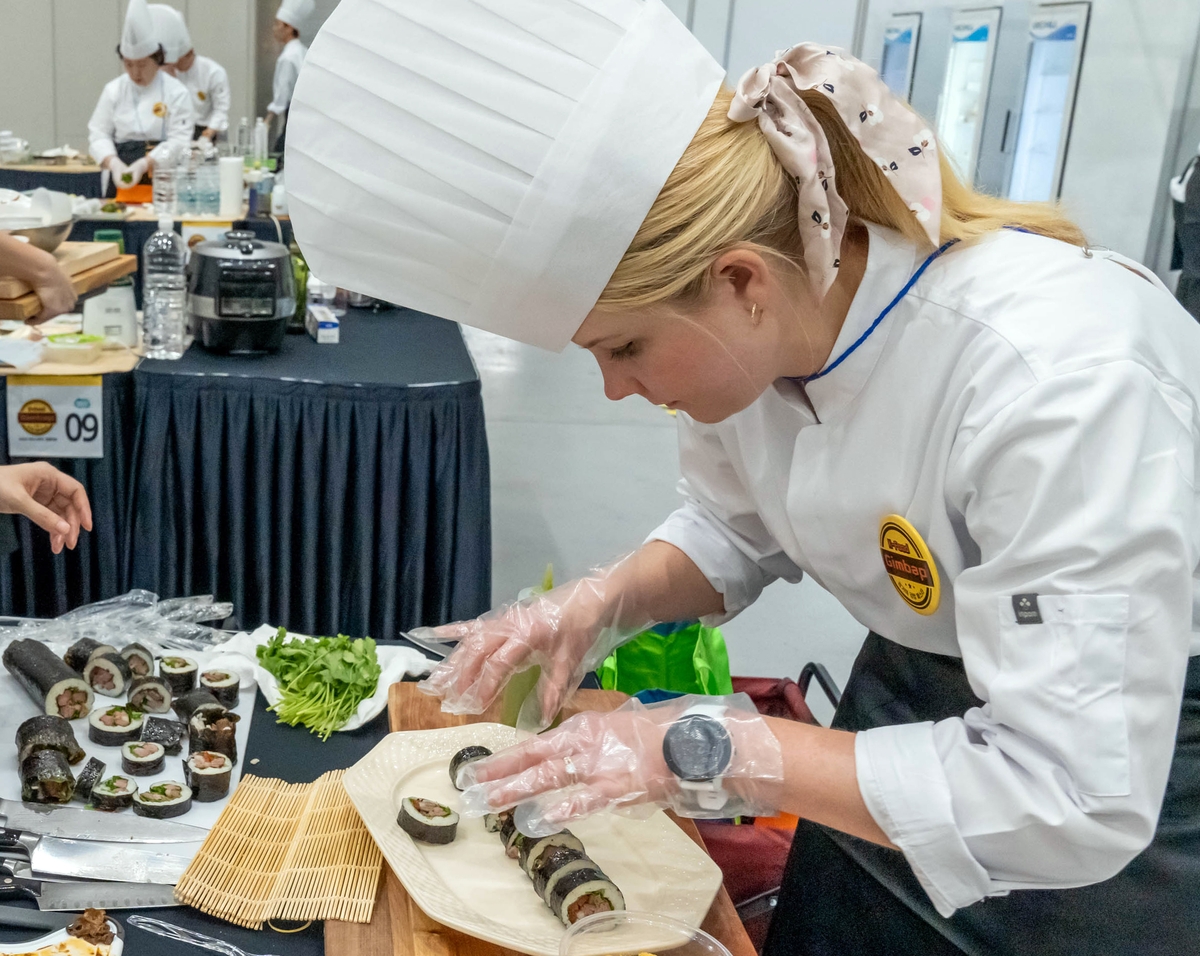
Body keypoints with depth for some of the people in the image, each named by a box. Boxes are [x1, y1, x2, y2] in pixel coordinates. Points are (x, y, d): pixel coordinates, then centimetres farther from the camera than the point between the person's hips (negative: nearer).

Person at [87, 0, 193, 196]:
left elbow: (179, 140, -11)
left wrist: (144, 164, -22)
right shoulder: (113, 90, 5)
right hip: (123, 180, 2)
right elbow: (99, 133, 3)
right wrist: (114, 164, -17)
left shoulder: (176, 92, -4)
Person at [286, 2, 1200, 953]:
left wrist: (707, 750, -32)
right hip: (904, 706, 6)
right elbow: (737, 530, 5)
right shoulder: (758, 330, -14)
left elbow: (1073, 798, -34)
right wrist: (611, 600, -15)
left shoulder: (1061, 380, -36)